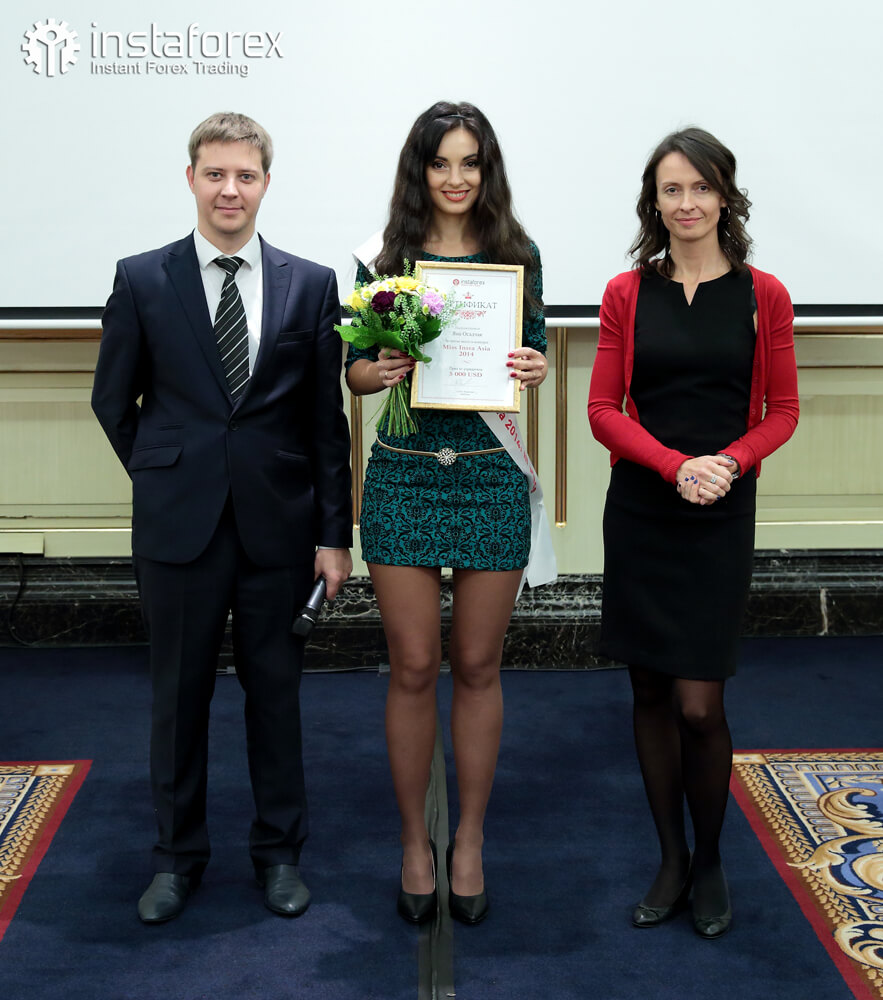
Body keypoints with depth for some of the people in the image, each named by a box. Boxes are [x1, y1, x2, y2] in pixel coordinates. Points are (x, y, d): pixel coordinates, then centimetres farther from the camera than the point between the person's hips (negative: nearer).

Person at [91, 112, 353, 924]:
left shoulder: (310, 285, 1)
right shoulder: (142, 280, 0)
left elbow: (327, 417, 1)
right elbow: (113, 401, 8)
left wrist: (334, 532, -1)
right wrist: (167, 481, 9)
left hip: (277, 522, 0)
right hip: (179, 523, 0)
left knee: (274, 686, 11)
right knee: (179, 692, 10)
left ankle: (280, 851, 27)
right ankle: (178, 856, 27)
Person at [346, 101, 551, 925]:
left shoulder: (517, 254, 4)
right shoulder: (388, 260, 2)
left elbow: (536, 355, 9)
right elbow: (354, 369, 6)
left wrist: (536, 369, -14)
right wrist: (382, 370, -16)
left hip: (491, 474, 1)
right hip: (404, 476, 0)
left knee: (477, 666, 9)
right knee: (413, 668, 5)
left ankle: (470, 839, 25)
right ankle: (413, 840, 23)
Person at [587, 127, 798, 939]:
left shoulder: (763, 296, 1)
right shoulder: (627, 294, 3)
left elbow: (781, 411, 4)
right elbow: (604, 409, 1)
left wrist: (728, 461, -15)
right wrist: (676, 465, -14)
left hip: (722, 515, -2)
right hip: (639, 512, 2)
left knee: (699, 703, -5)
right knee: (650, 692, 8)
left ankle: (710, 863, 20)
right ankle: (672, 861, 25)